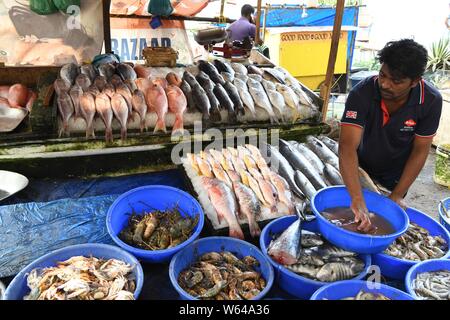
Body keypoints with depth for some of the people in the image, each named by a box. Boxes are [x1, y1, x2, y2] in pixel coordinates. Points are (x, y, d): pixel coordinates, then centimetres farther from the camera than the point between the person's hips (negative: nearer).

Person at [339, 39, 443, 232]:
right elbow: (347, 146, -44)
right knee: (354, 221, 15)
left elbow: (420, 150, -17)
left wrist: (398, 195, -22)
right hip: (362, 167, -1)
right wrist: (357, 200, -55)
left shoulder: (431, 101, -27)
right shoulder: (361, 94, -35)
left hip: (397, 174, 1)